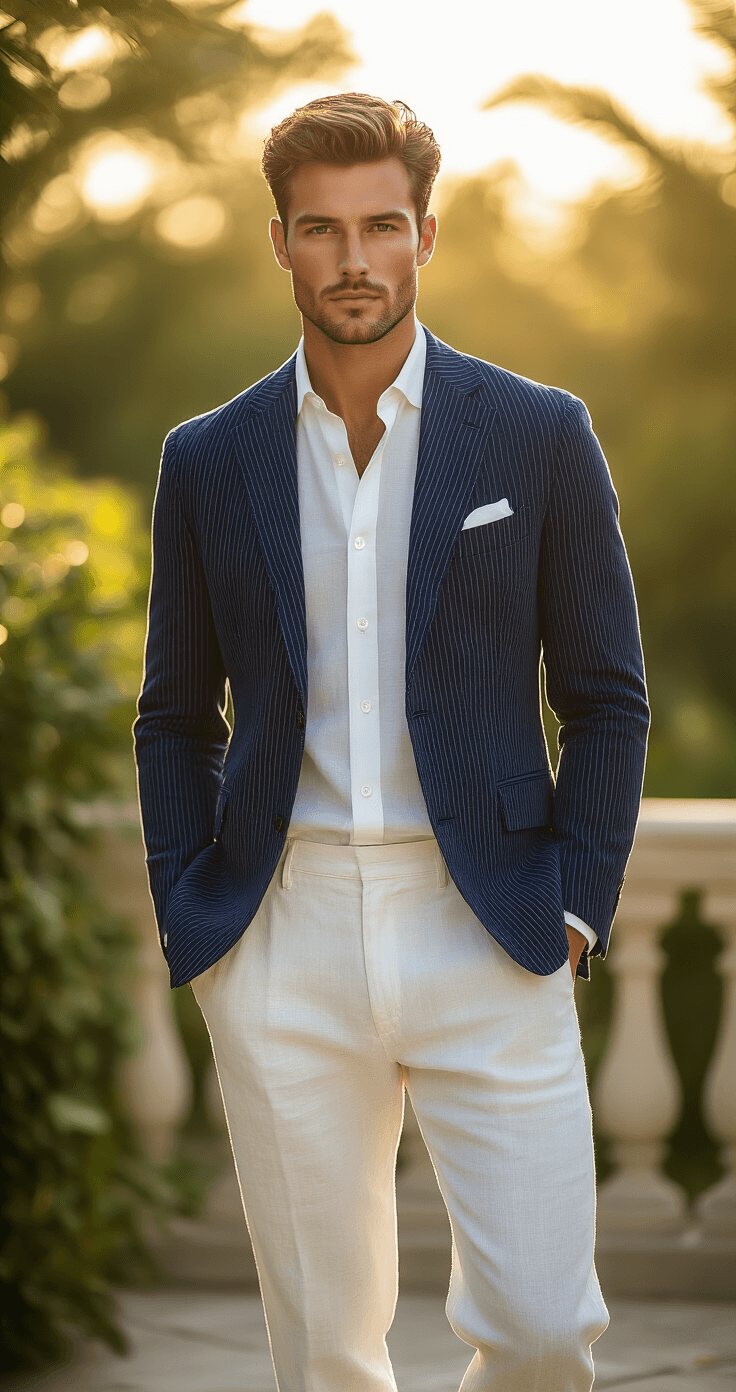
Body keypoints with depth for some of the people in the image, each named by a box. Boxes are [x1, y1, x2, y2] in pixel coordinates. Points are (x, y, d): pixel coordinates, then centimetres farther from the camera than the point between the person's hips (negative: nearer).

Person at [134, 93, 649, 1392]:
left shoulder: (541, 436, 3)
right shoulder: (208, 461, 8)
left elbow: (608, 696, 6)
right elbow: (177, 718, 14)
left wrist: (574, 909, -4)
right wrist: (189, 921, 3)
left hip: (484, 932, -1)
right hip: (285, 943, 2)